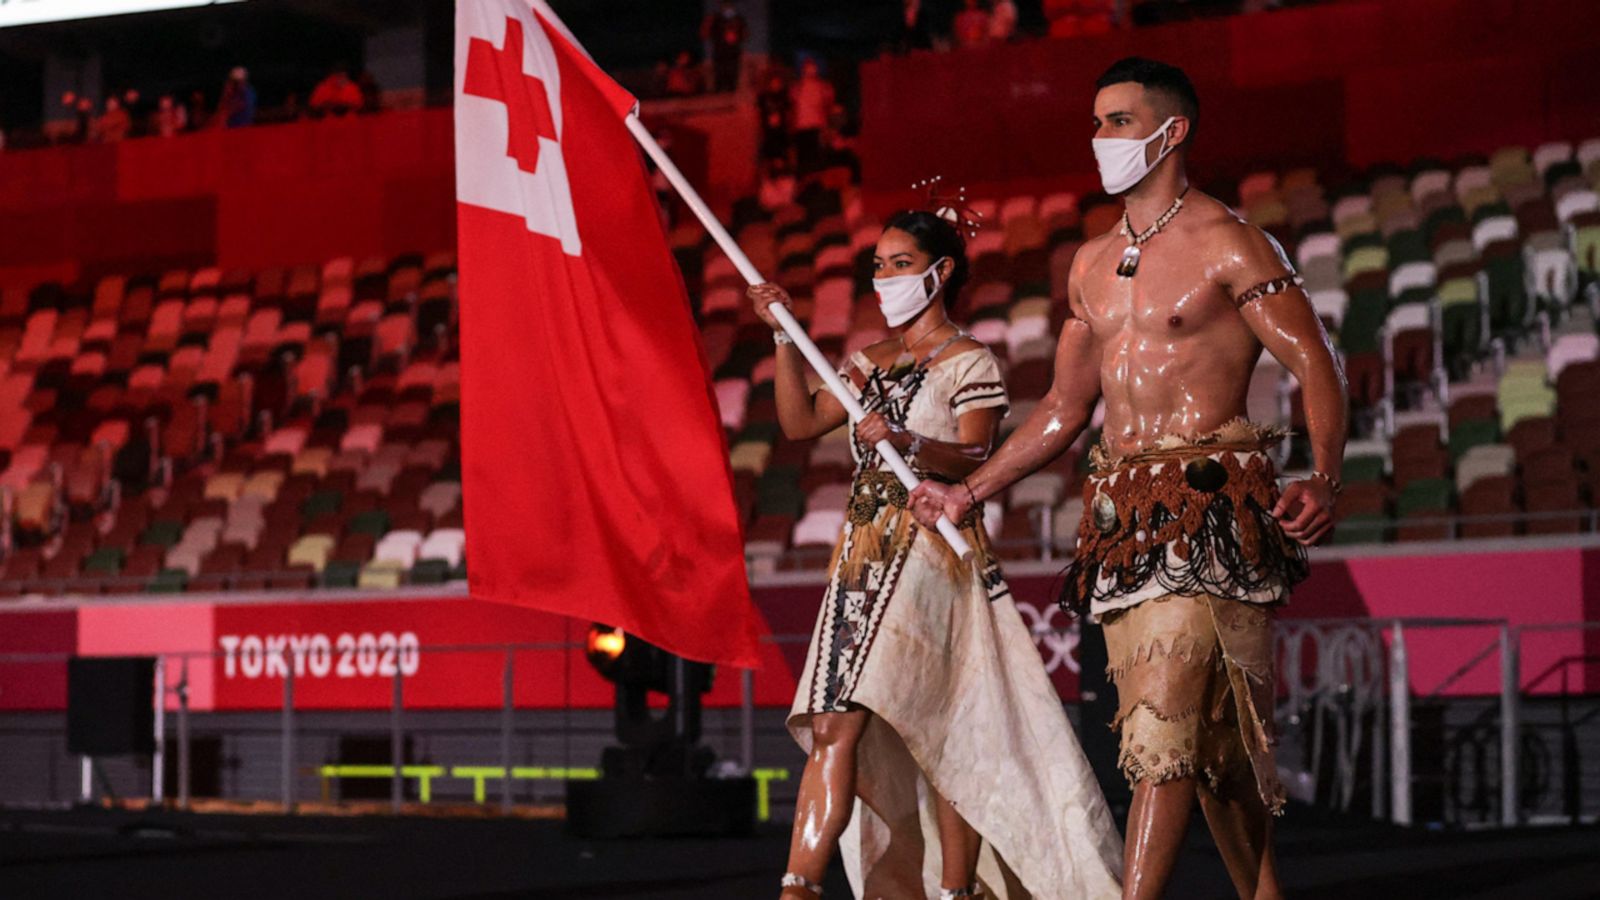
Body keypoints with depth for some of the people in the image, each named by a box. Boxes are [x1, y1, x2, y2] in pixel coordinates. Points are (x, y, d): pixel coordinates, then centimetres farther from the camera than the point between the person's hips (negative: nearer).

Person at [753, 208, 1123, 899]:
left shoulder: (970, 363, 1)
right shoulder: (872, 363, 21)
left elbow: (975, 458, -11)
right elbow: (800, 422, 14)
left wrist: (907, 445, -29)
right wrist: (784, 335, 7)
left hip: (930, 553, -7)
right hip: (863, 553, 7)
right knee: (834, 727, -3)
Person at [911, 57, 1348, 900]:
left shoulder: (1228, 245, -3)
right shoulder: (1093, 264, 18)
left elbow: (1318, 369, -8)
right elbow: (1065, 406, 24)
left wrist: (1322, 483, -24)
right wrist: (969, 491, 19)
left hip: (1206, 500, -7)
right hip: (1120, 508, 7)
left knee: (1160, 721, -16)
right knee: (1212, 737, 9)